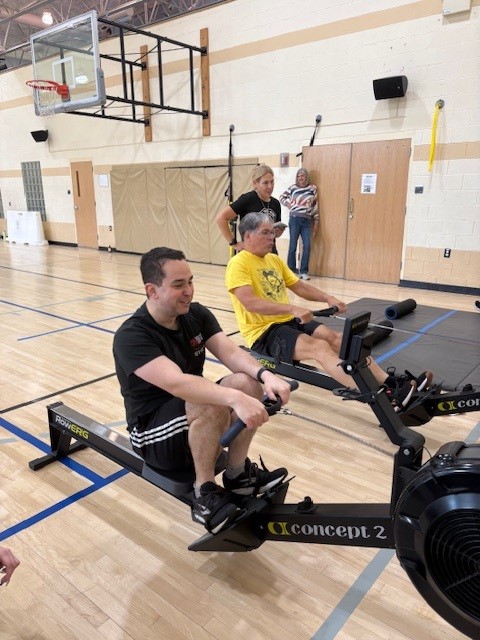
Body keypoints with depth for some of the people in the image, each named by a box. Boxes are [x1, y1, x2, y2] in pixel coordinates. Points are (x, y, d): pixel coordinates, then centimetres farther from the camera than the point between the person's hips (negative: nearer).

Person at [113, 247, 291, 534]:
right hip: (153, 431, -6)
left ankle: (238, 474, -4)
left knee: (248, 382, -20)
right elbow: (177, 383, -39)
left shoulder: (196, 314, -3)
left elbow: (231, 352, -14)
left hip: (193, 408, 7)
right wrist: (235, 398, -52)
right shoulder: (131, 336, -25)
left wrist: (265, 375, -34)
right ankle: (204, 495, -15)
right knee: (213, 406, -35)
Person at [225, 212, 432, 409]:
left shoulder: (274, 260, 14)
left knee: (334, 337, -14)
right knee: (319, 347, -28)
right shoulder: (238, 264, -12)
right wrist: (292, 308, -34)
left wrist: (327, 298, 2)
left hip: (289, 321, 8)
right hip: (262, 332, -8)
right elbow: (250, 303, -27)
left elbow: (300, 287, 18)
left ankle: (389, 381, -19)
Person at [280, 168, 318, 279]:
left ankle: (303, 271, 3)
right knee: (293, 246, 0)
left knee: (307, 246, -5)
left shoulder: (313, 188, 8)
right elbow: (282, 197, 18)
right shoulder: (293, 188, 4)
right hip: (295, 219, -2)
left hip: (307, 221, 2)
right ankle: (291, 270, 11)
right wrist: (289, 204, 1)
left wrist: (316, 222, 7)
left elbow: (315, 205, 10)